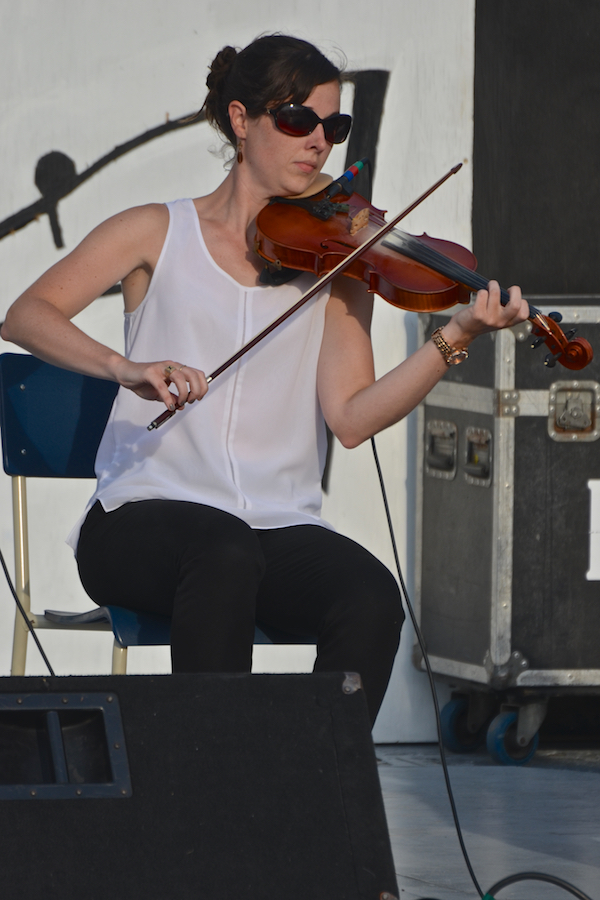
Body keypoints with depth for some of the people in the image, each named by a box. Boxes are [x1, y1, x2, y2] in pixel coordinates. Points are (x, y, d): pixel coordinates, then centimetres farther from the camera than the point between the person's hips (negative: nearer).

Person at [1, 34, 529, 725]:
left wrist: (455, 340, -17)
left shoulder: (332, 261, 12)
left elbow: (352, 417, -2)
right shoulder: (160, 234, 8)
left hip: (282, 528, 3)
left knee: (372, 598, -29)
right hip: (148, 515, -2)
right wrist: (125, 367, -24)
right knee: (227, 553, -37)